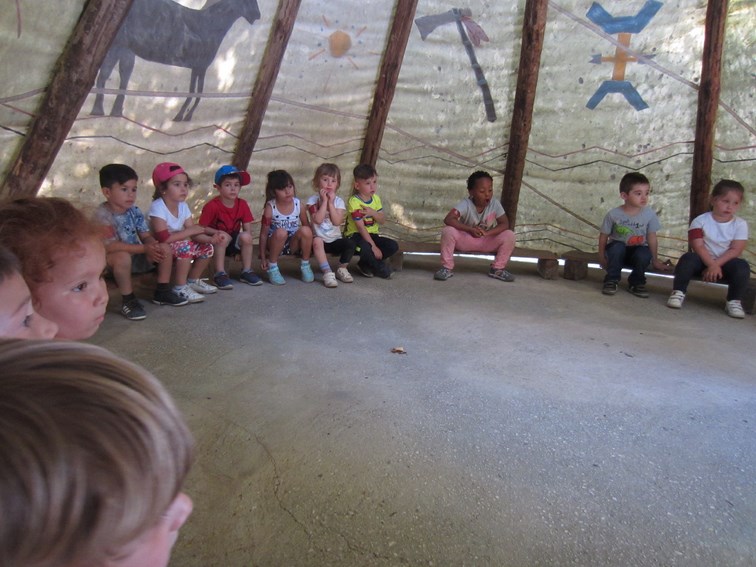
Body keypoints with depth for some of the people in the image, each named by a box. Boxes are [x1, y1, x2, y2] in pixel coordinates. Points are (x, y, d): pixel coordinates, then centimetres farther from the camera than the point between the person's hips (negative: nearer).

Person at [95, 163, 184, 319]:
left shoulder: (134, 211, -1)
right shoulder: (103, 215, -22)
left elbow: (146, 236, 0)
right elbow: (110, 246, -29)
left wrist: (154, 245, -26)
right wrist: (145, 249, -32)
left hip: (136, 255, 7)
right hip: (110, 260, -7)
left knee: (165, 248, -7)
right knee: (123, 256, -39)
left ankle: (162, 291, 7)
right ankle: (128, 300, -21)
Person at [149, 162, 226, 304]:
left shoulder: (183, 206, -2)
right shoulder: (157, 207, -24)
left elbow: (193, 232, -5)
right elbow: (164, 238, -32)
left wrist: (211, 238, -24)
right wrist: (191, 230, -24)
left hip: (179, 247, 8)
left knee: (206, 248, -1)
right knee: (185, 246, -31)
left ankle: (193, 281, 17)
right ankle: (180, 287, -19)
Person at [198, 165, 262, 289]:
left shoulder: (242, 204, -5)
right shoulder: (212, 206, -17)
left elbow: (248, 229, -6)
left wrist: (243, 246, -18)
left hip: (233, 243, 3)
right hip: (216, 244, -3)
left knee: (246, 237, -26)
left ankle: (246, 272, -12)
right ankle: (220, 274, -27)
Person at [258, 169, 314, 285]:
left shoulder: (298, 204, -8)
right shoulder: (270, 207, -15)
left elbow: (307, 226, 3)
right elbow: (263, 234, -10)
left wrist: (309, 247, -1)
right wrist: (263, 257, -9)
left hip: (293, 244, 3)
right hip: (275, 245, -3)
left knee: (305, 230, -28)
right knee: (281, 232, -36)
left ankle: (305, 266, -6)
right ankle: (272, 269, -16)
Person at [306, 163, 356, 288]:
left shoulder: (338, 201, 2)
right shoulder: (313, 200, -4)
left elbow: (337, 222, -14)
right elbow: (318, 220, -20)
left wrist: (330, 202, -16)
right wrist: (324, 201, -18)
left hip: (335, 239, 3)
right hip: (320, 240, -3)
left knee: (350, 243, -24)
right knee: (317, 241, -36)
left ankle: (342, 269, 1)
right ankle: (327, 273, -33)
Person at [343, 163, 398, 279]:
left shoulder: (376, 199, 6)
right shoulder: (354, 202, -17)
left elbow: (382, 220, 3)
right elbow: (361, 227, -21)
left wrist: (373, 213, -21)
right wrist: (374, 246, -24)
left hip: (372, 234, 7)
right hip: (356, 235, -7)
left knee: (393, 246, -12)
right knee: (365, 248, -39)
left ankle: (365, 265, 1)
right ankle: (381, 269, -8)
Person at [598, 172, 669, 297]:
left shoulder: (649, 214, -10)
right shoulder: (613, 214, -16)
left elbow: (652, 238, -3)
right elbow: (604, 236, -5)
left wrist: (655, 260, 3)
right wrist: (602, 257, -3)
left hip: (638, 250, 1)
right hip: (618, 250, -1)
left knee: (644, 254, -32)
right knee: (617, 247, -35)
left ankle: (636, 282, -4)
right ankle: (612, 280, -13)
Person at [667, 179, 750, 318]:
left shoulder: (740, 224, -2)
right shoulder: (700, 221, -5)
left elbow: (735, 250, -11)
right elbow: (698, 246, -13)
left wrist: (715, 265, -22)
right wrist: (712, 265, -26)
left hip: (725, 263, 1)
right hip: (703, 260, -1)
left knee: (742, 266, -28)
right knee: (688, 258, -31)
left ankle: (734, 301, -13)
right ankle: (678, 292, -18)